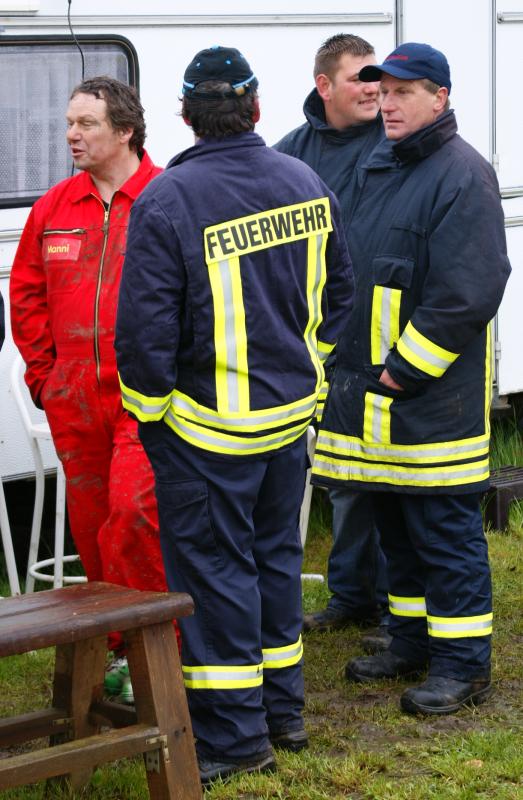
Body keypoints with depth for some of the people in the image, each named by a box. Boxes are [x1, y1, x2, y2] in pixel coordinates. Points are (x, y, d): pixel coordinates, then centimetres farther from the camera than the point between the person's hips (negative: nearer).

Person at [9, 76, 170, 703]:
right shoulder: (53, 209, 11)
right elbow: (27, 295, 19)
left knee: (135, 515, -14)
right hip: (73, 403, 6)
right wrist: (42, 370, 12)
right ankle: (118, 650, 24)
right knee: (91, 527, 11)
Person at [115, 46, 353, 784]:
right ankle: (284, 709, 29)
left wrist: (148, 413, -5)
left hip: (207, 428, -6)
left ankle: (236, 736, 9)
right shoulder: (306, 183, 0)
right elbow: (337, 294, 11)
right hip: (291, 414, 6)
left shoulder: (166, 202, -21)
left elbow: (145, 328, -19)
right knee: (275, 556, 19)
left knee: (214, 570, 4)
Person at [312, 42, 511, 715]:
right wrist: (353, 362, 14)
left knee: (445, 531, -3)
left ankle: (463, 663, 5)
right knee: (395, 523, 17)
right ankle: (412, 640, 29)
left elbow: (467, 293, -20)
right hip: (371, 386, 9)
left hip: (434, 394, -9)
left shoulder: (462, 175, -13)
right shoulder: (377, 168, 14)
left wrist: (403, 369, -18)